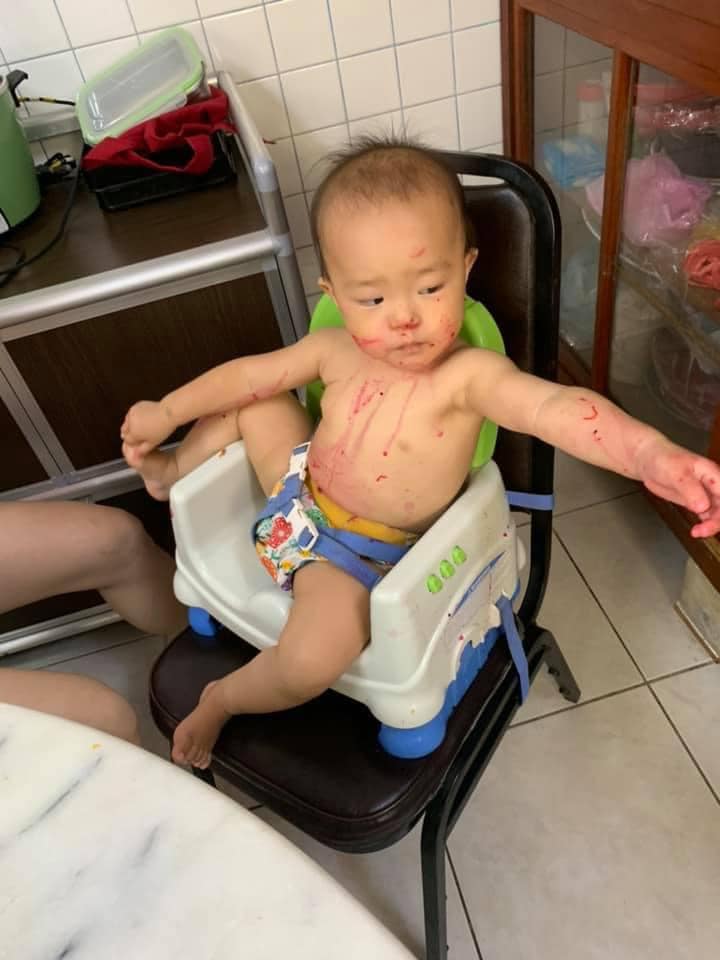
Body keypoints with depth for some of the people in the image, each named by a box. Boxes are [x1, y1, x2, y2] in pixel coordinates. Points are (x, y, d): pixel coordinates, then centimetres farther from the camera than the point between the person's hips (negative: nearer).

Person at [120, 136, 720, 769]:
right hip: (301, 496, 6)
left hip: (359, 552, -5)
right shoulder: (335, 352, -10)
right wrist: (167, 412, 11)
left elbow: (557, 408, -44)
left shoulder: (469, 374, -27)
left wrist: (651, 455, -63)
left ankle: (222, 700, 5)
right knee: (251, 402, 4)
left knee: (313, 658, -29)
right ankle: (175, 472, 32)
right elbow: (248, 372, 5)